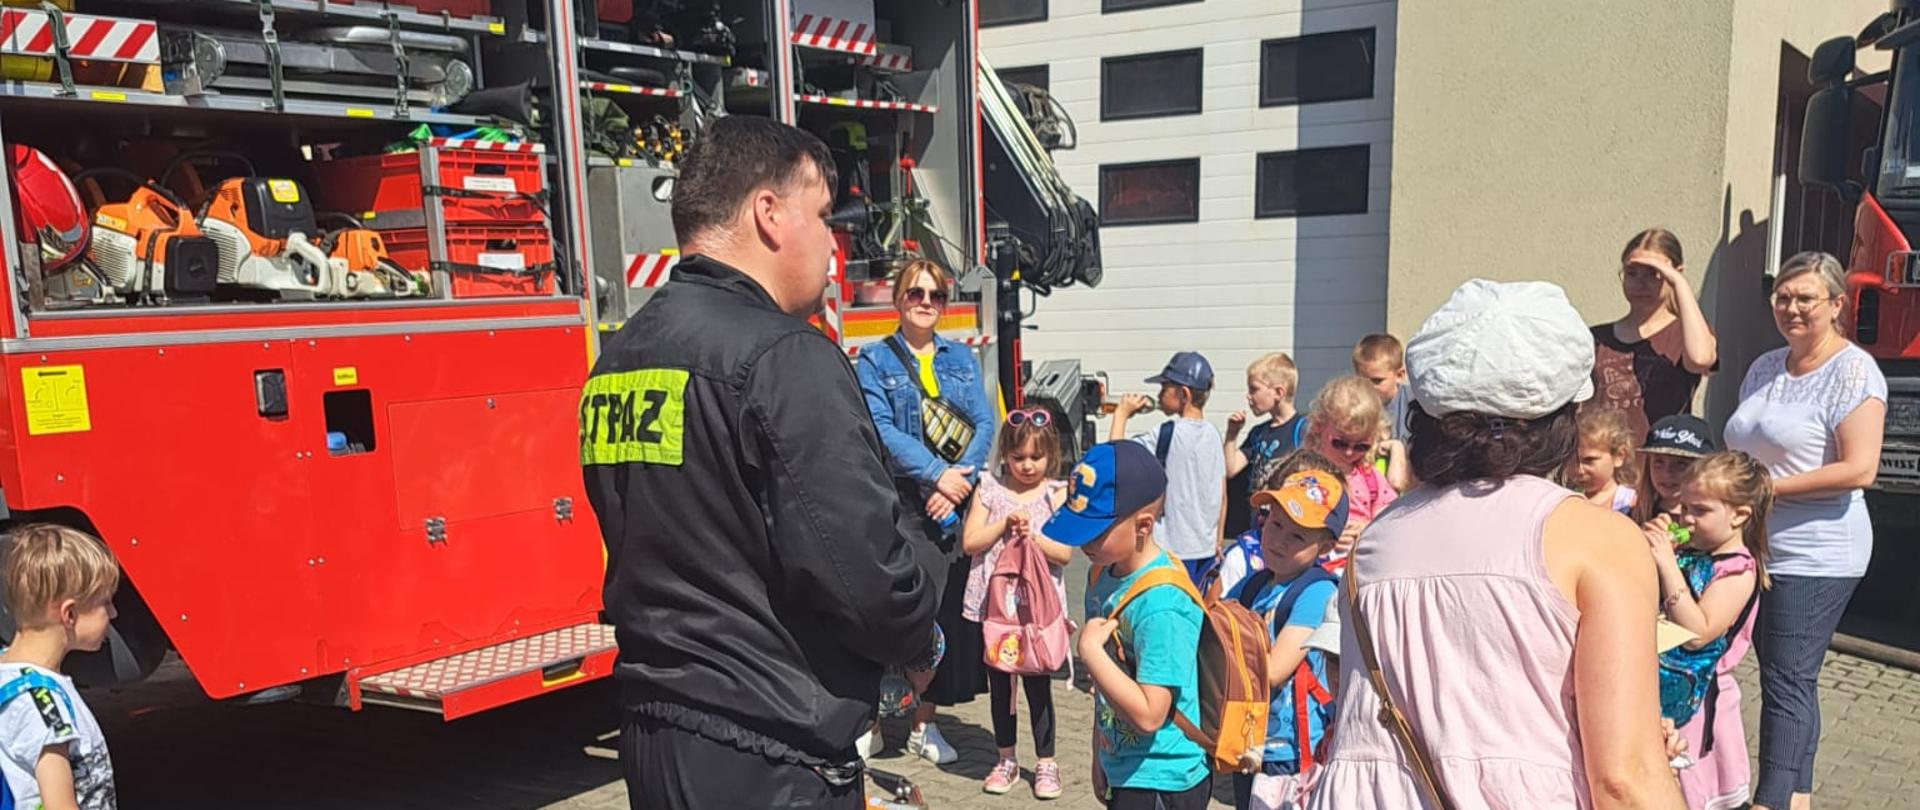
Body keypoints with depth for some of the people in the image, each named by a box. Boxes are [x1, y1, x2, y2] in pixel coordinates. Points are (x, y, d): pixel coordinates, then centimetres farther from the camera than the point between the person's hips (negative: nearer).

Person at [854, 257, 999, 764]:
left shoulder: (962, 358, 14)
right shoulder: (874, 360, 3)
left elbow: (984, 423, 4)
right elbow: (881, 429, -10)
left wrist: (961, 478, -12)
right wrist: (937, 473, -19)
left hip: (957, 501, 4)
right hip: (897, 504, -3)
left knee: (949, 611, 6)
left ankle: (924, 724, 19)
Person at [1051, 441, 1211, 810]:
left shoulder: (1161, 603, -25)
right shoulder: (1106, 575, 1)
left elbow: (1147, 714, -28)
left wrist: (1090, 650, -25)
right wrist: (1101, 758, 20)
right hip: (1124, 773, 9)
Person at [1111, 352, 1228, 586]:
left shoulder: (1168, 434, -15)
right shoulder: (1213, 434, 6)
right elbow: (1223, 495, 11)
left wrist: (1122, 414, -2)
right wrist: (1218, 541, 19)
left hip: (1174, 548, -7)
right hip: (1205, 547, 7)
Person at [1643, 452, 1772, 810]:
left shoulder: (1739, 570, -17)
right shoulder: (1686, 551, 3)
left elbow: (1697, 634, -26)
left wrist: (1668, 565, -29)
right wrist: (1651, 550, -6)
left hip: (1696, 695, -7)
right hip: (1663, 688, 7)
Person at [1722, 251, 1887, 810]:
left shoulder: (1853, 371, -11)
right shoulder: (1765, 369, 12)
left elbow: (1859, 469, -19)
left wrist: (1769, 488, -19)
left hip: (1815, 557, -8)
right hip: (1760, 546, 8)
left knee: (1787, 682, -5)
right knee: (1790, 679, 14)